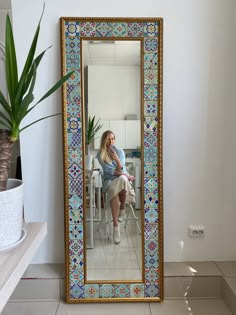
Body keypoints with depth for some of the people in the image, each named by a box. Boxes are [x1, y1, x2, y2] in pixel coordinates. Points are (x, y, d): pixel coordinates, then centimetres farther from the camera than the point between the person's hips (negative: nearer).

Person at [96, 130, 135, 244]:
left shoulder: (120, 151, 3)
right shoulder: (100, 154, 2)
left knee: (122, 179, -38)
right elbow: (108, 170, -7)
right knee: (113, 190, -37)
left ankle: (122, 209, -15)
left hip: (123, 179, 1)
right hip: (109, 181, -1)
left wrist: (117, 159, -28)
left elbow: (120, 169, -7)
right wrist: (125, 174, -15)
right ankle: (115, 225, -36)